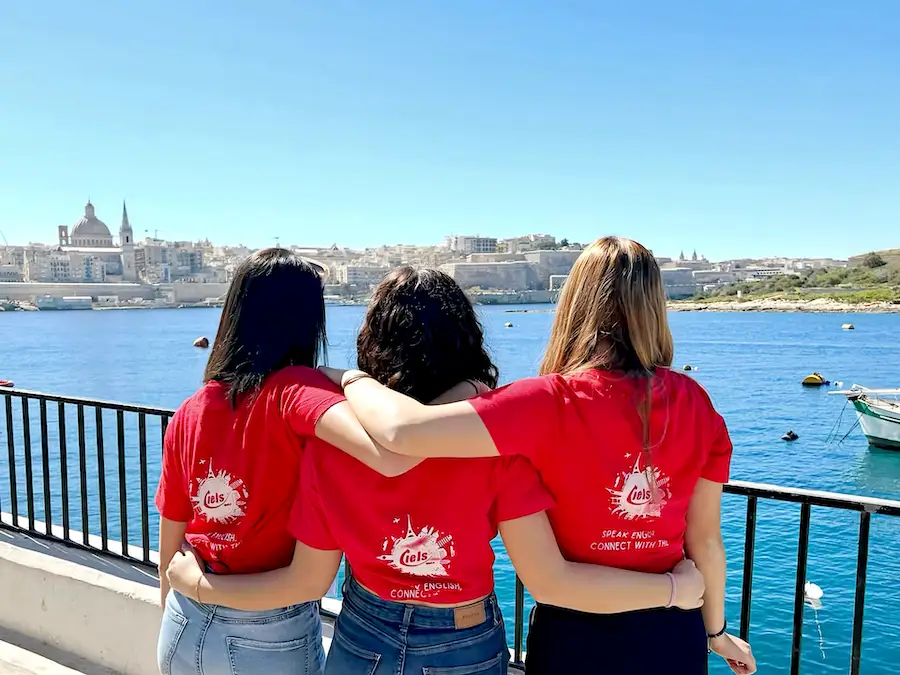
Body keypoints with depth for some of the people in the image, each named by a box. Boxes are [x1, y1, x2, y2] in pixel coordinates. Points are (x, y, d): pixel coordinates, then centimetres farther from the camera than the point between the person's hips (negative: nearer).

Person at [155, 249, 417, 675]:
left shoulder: (187, 414, -5)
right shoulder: (294, 389, -21)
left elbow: (168, 562, 4)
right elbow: (392, 455, -41)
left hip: (185, 630, 4)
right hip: (272, 640, -4)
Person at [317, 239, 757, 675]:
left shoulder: (554, 403, -25)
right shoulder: (695, 402, -10)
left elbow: (403, 431, -34)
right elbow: (705, 540, -1)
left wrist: (352, 378, -13)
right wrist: (715, 630, 16)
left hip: (577, 637, -3)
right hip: (673, 632, 4)